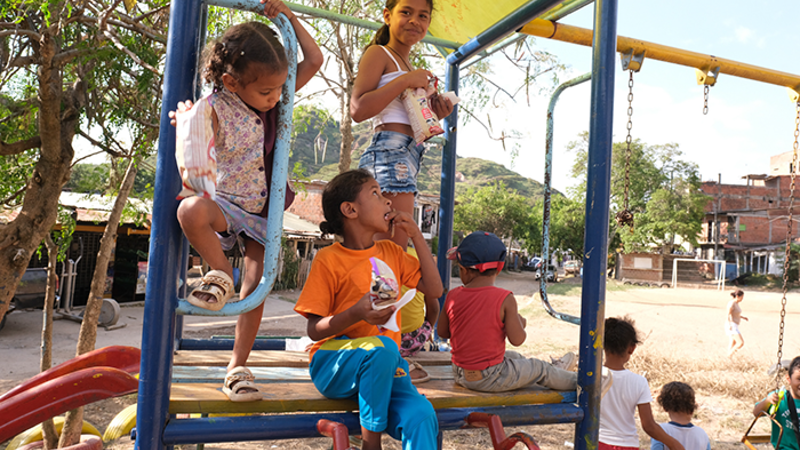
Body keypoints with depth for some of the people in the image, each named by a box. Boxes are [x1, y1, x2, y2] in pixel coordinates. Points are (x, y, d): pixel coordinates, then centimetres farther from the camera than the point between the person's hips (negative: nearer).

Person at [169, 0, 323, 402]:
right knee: (191, 211, -39)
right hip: (225, 202, -3)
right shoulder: (214, 110, -15)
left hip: (263, 211, 3)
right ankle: (220, 275, -13)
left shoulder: (273, 99, -2)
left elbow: (314, 60, 2)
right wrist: (183, 125, -35)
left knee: (255, 289, -1)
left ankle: (237, 367, 13)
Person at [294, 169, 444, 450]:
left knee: (421, 415, -26)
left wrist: (415, 235, 4)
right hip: (333, 365, -3)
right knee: (382, 346, -36)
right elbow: (314, 330, -8)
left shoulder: (391, 252, 12)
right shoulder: (328, 260, -6)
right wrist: (357, 313, -27)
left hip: (382, 364, 4)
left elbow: (434, 289, 7)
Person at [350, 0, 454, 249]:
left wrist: (435, 116, 11)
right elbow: (358, 110, -14)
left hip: (409, 158, 9)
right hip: (389, 152, -9)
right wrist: (406, 80, -13)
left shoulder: (409, 67, 28)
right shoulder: (378, 53, 2)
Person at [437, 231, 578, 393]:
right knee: (539, 368, 18)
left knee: (512, 356, 30)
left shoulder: (452, 296, -8)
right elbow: (517, 339, -19)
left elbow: (442, 332, 2)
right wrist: (520, 324, 3)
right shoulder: (505, 299, -20)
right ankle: (575, 381, 40)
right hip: (491, 379, -6)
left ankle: (557, 371, 50)